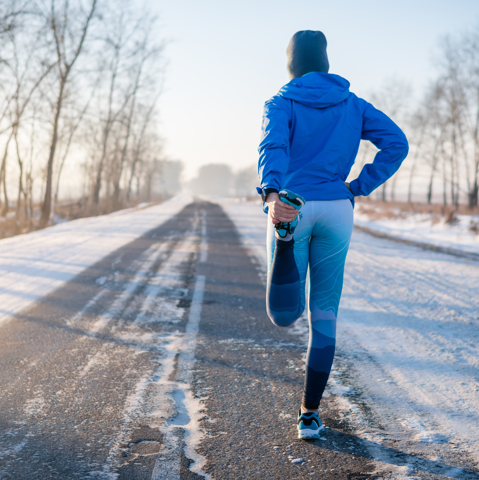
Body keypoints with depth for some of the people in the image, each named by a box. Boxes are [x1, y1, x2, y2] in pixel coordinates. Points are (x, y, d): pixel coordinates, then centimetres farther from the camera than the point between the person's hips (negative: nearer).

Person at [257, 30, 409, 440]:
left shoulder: (281, 103, 1)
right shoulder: (352, 104, 10)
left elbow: (273, 147, -21)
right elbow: (397, 143, 1)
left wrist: (272, 194, -38)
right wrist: (357, 188, 2)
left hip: (290, 208, -2)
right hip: (336, 212, 2)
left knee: (285, 311, 3)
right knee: (324, 314, 10)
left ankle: (285, 241, -31)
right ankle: (310, 413, 11)